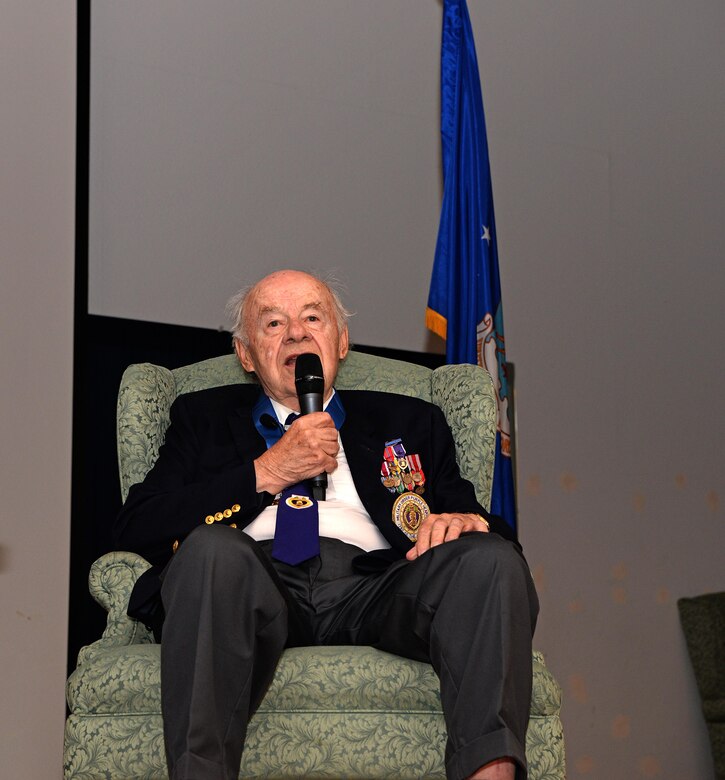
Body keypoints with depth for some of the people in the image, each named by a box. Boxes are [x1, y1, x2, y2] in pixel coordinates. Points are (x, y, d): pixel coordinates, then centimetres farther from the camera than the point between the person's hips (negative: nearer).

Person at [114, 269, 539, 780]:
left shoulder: (410, 422, 29)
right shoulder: (204, 417, 27)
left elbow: (485, 524, 20)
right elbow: (136, 529, 11)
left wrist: (465, 520, -6)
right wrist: (267, 471, 4)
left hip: (376, 585, 2)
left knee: (491, 558, -28)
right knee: (213, 547, -36)